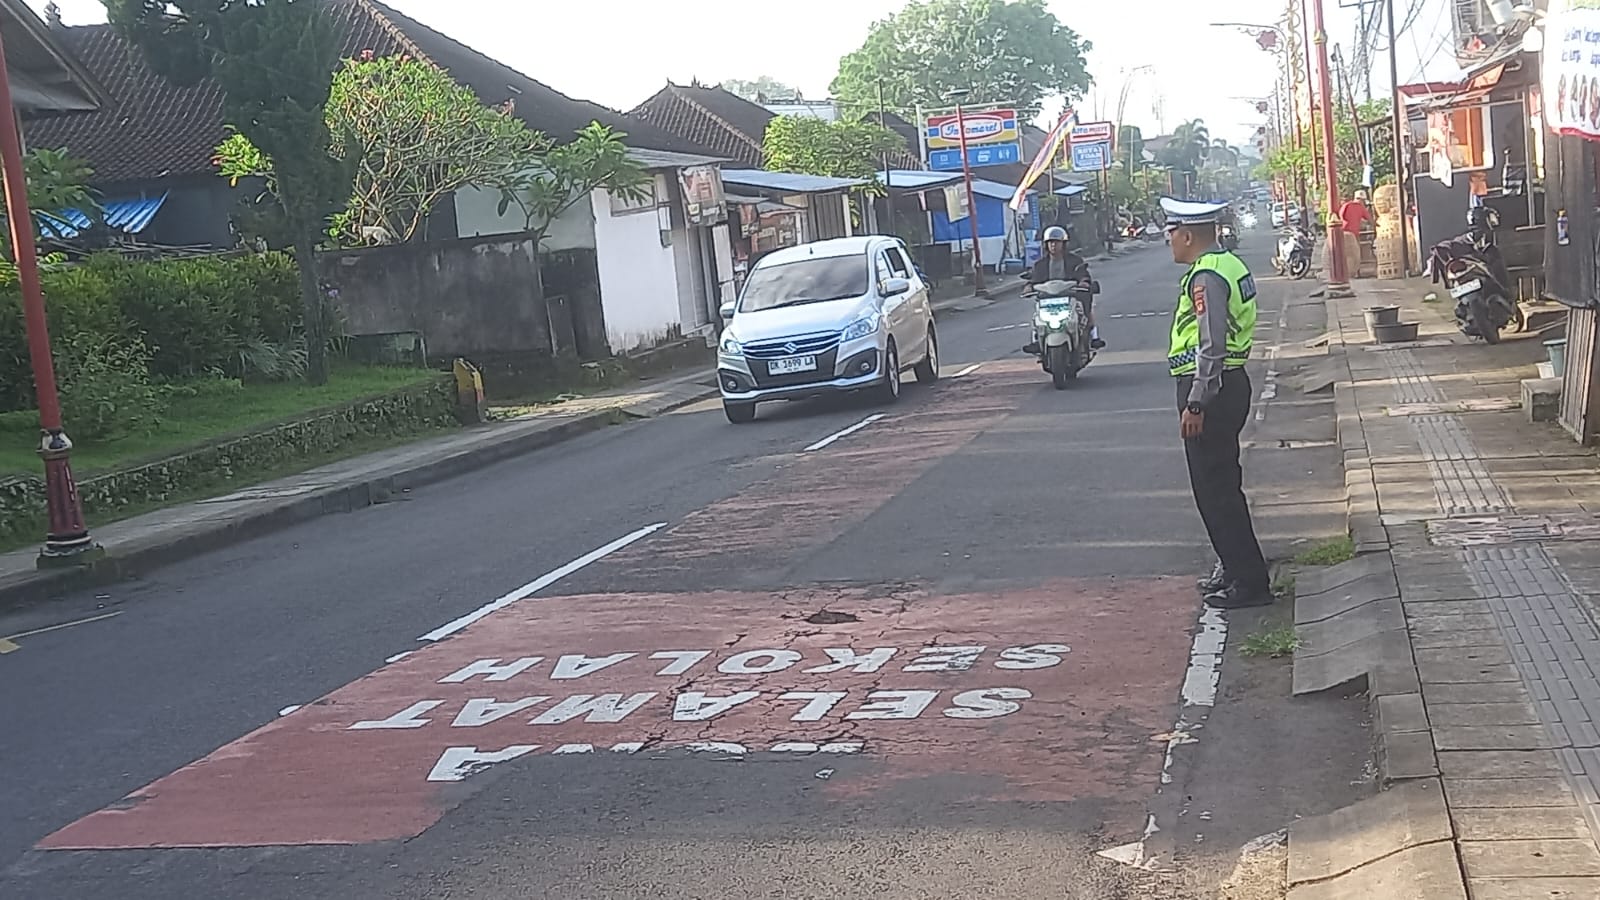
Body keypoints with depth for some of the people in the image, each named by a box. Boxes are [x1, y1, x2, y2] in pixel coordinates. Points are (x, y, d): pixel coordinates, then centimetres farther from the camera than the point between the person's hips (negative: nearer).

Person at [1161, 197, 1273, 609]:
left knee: (1215, 488, -5)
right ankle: (1236, 567, 29)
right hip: (1231, 384, 11)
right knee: (1222, 484, 19)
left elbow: (1211, 345, -24)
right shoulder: (1229, 263, 14)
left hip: (1210, 389, -11)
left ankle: (1249, 581, -1)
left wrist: (1195, 403, -22)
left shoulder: (1206, 276, -17)